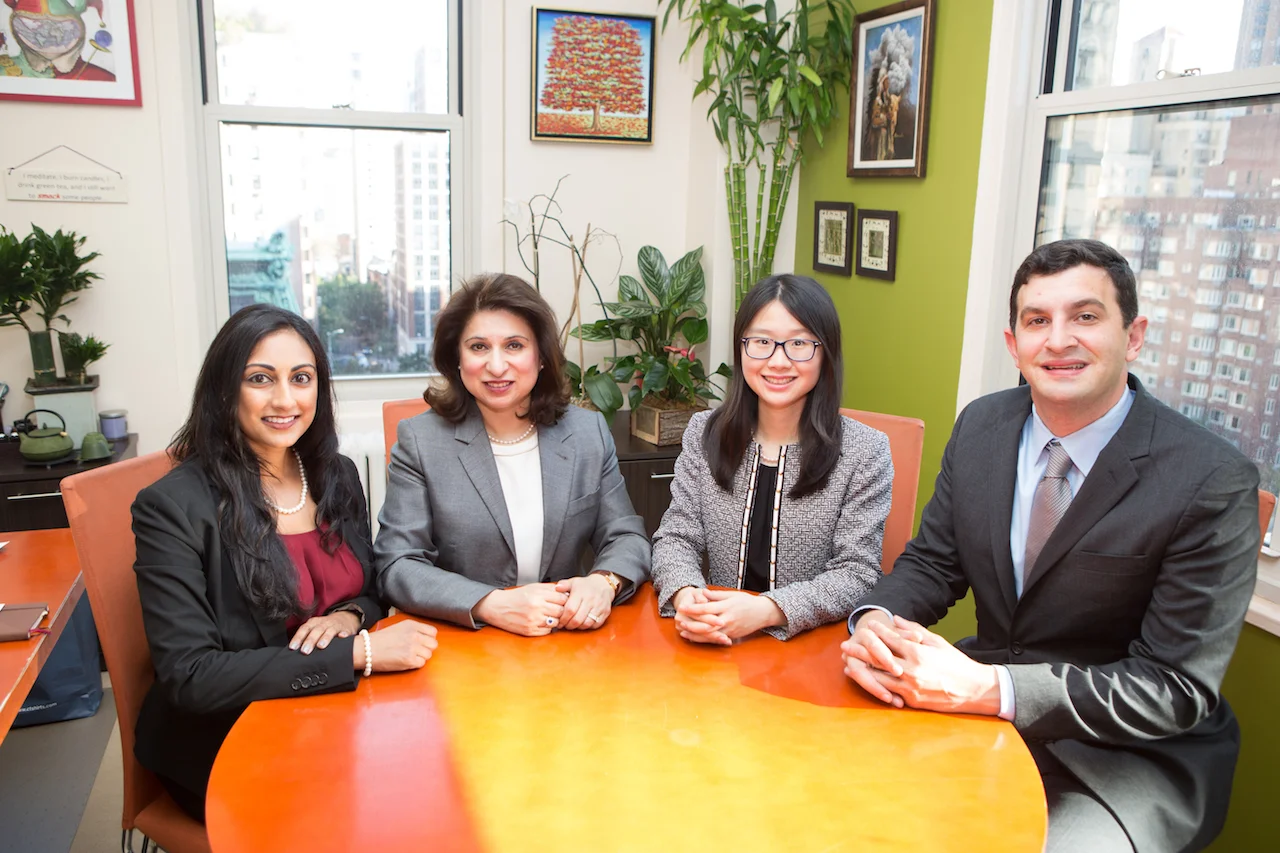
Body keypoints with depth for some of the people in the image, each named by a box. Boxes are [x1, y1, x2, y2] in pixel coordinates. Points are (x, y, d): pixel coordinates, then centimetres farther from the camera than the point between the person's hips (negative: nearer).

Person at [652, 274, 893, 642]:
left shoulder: (865, 451, -6)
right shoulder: (704, 433, 3)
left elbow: (856, 574, -9)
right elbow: (676, 537, 2)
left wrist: (765, 610, -25)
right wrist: (684, 594, -20)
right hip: (716, 646, 1)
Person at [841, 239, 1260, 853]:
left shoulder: (1213, 483, -19)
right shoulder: (980, 427, -3)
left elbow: (1176, 688, -19)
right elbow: (931, 563, 3)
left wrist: (993, 688, -30)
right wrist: (874, 621, -20)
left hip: (1130, 758, -4)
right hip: (983, 710, 4)